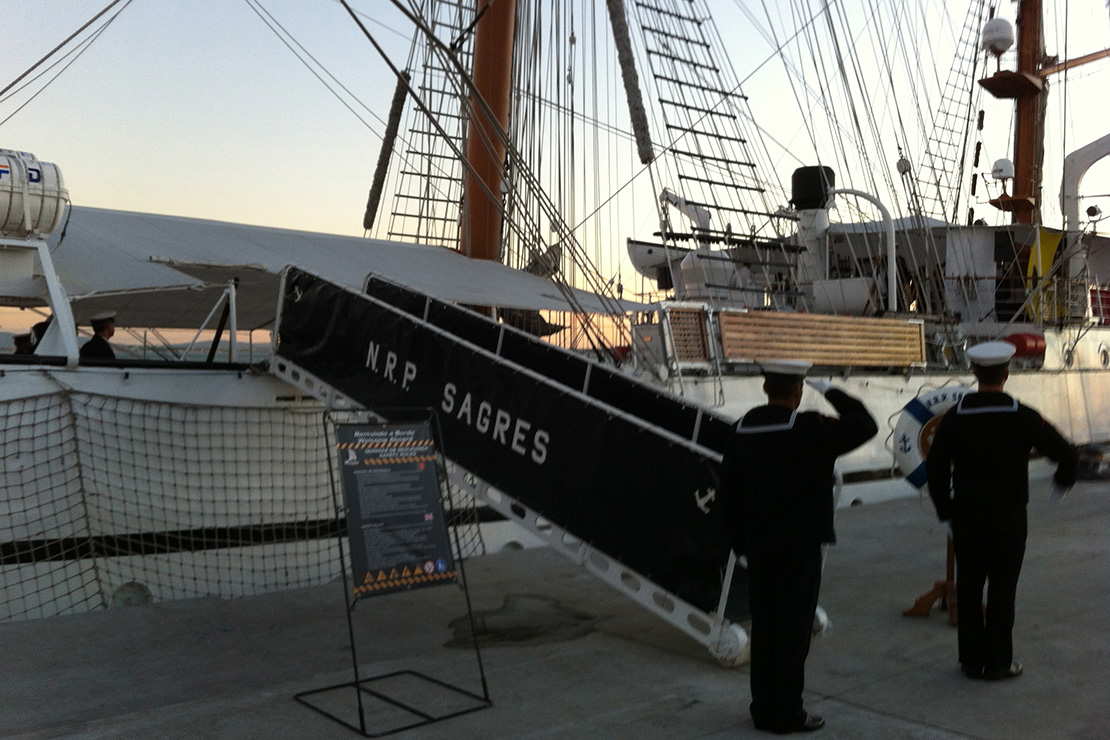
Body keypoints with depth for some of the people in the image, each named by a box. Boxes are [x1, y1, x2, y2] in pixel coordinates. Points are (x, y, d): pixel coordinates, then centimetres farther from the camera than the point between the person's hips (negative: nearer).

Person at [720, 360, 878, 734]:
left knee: (764, 626, 12)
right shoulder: (808, 429, -15)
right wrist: (832, 392, 1)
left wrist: (741, 542, 14)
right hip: (800, 547, -6)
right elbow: (865, 426, -9)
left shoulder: (741, 431, 3)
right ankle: (787, 713, 9)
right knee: (793, 629, 2)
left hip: (759, 548, 6)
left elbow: (731, 491, 7)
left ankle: (763, 708, 20)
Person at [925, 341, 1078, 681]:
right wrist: (1062, 482, 14)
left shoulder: (955, 416, -4)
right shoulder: (1021, 416, -10)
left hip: (966, 517, 2)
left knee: (968, 588, 10)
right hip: (1008, 519, -2)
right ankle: (998, 663, 12)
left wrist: (946, 512, 4)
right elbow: (1067, 455, -7)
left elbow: (934, 467, -4)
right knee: (1002, 589, 6)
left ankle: (971, 660, 17)